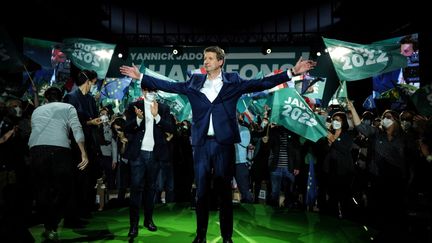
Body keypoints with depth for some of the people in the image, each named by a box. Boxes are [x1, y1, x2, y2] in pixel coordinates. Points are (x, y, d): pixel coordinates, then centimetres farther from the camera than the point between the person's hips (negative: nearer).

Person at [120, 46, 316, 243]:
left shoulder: (233, 81, 4)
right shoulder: (195, 82, 10)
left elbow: (262, 83, -1)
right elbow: (169, 86, 11)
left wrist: (292, 72, -8)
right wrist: (140, 77, 8)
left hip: (224, 142, -2)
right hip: (201, 143, 2)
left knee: (225, 191, 7)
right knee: (201, 191, 8)